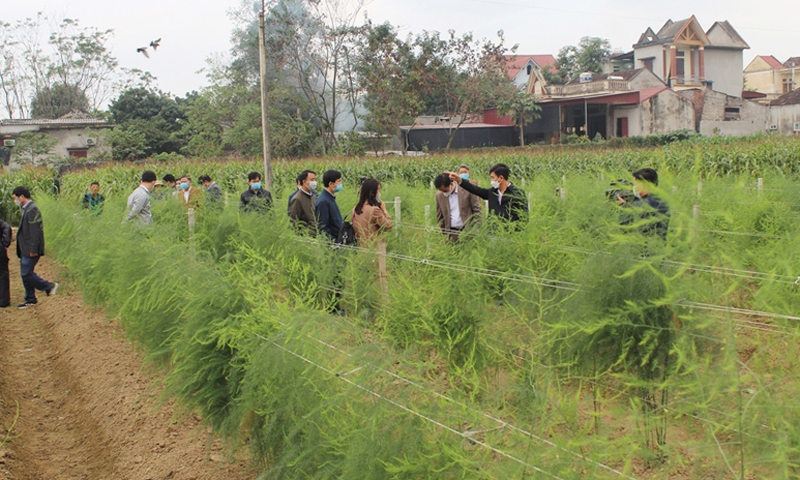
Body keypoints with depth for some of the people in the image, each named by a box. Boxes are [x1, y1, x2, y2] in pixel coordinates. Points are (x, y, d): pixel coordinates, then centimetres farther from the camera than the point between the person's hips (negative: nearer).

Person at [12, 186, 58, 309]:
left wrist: (33, 249, -23)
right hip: (25, 249, 10)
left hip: (30, 249, -10)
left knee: (26, 274, -7)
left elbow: (35, 230, -22)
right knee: (26, 274, 13)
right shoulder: (26, 209, 14)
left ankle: (50, 287, 4)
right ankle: (30, 299, 20)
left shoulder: (31, 209, -18)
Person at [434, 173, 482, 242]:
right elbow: (439, 217, 12)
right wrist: (443, 233, 8)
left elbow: (477, 210, -2)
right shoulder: (439, 195, 3)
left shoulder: (467, 189, -6)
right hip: (452, 235, 2)